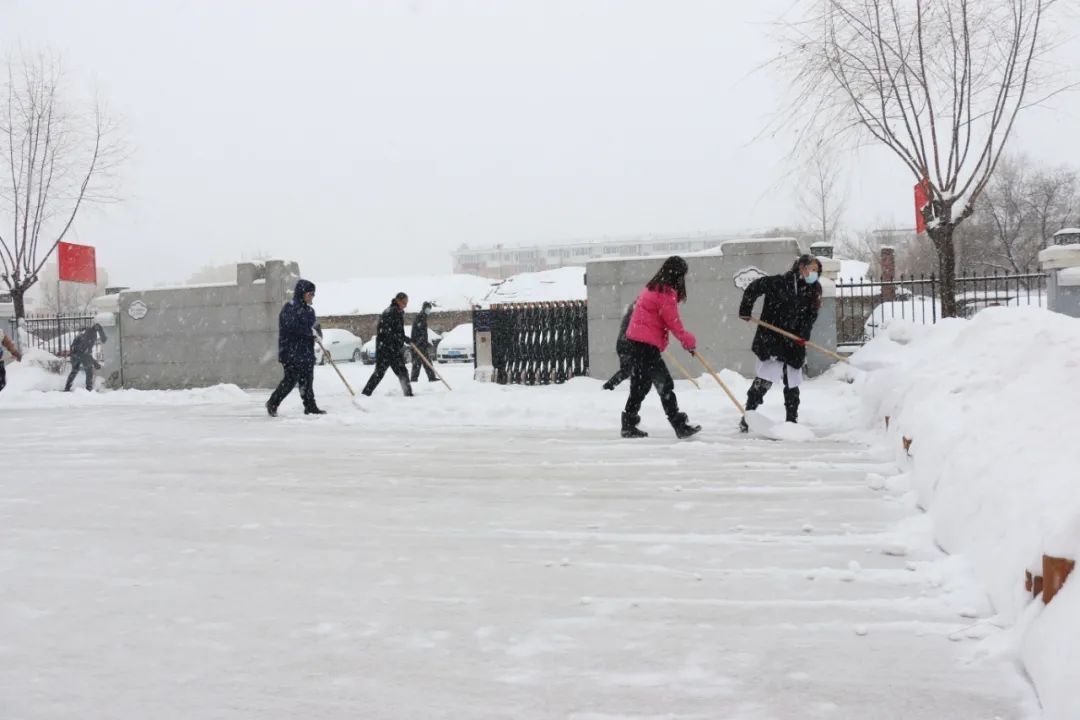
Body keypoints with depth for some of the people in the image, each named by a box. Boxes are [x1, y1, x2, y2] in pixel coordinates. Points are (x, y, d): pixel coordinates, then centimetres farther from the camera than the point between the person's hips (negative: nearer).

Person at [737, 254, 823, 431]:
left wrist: (804, 335, -9)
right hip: (770, 339, -5)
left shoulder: (811, 291, 7)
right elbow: (753, 288, -5)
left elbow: (810, 316, 6)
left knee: (792, 383, 11)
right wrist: (745, 311, -4)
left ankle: (792, 419, 22)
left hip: (793, 343, 6)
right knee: (765, 378, -11)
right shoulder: (779, 283, -9)